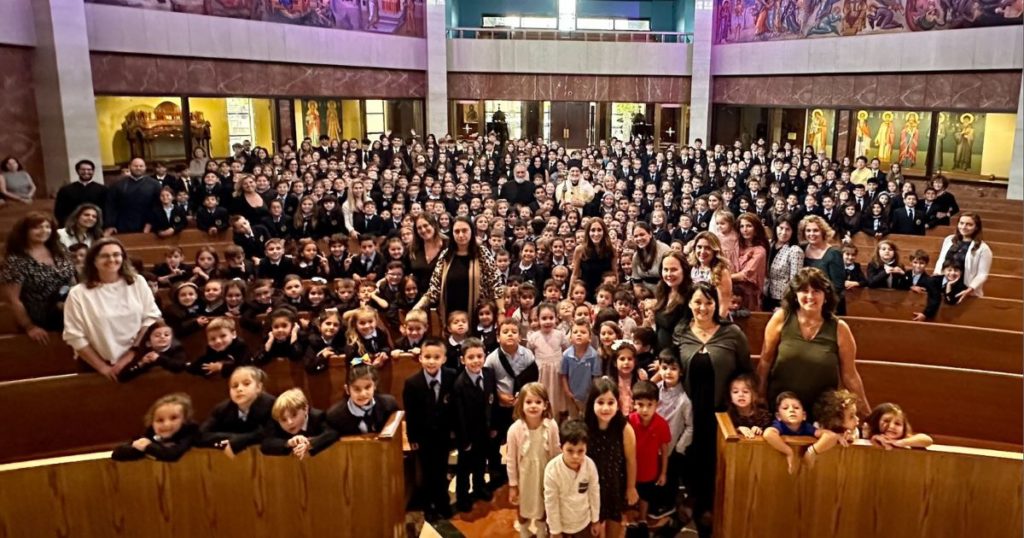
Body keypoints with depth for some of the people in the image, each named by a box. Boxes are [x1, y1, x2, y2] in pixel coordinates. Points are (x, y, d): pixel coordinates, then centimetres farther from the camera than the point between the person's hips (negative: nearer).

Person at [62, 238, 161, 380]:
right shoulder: (78, 294, -5)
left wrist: (131, 355, -9)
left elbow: (151, 318, -1)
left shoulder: (138, 282, 1)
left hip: (137, 362, 1)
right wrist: (102, 367, -7)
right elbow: (75, 337, -4)